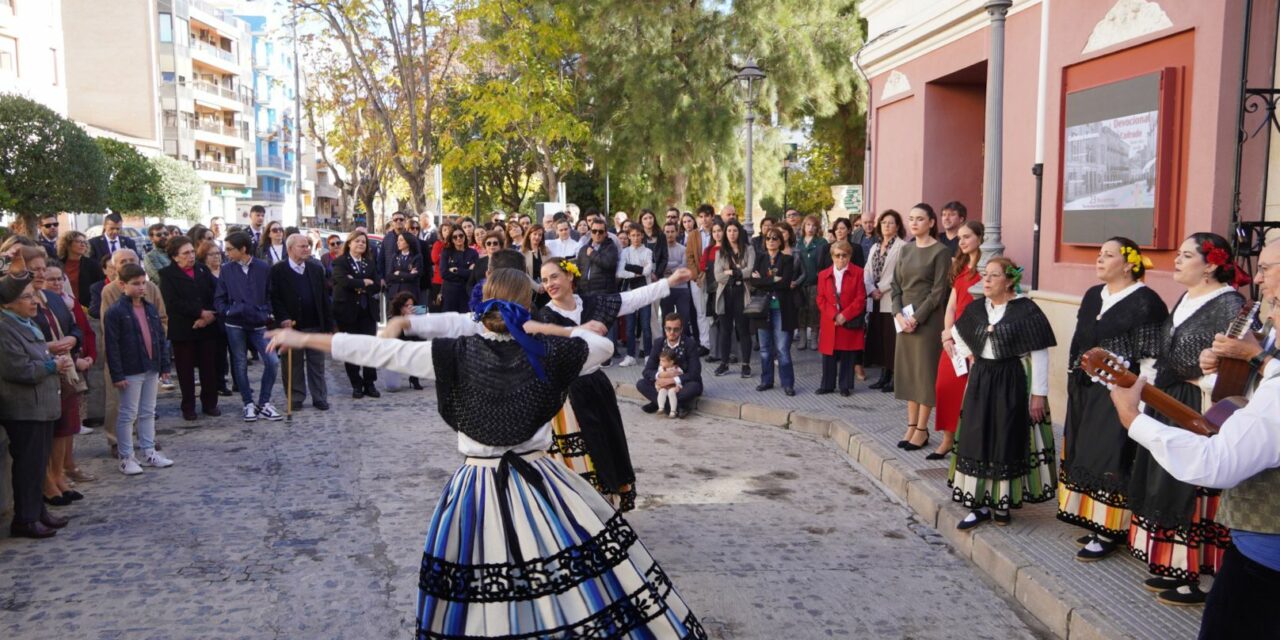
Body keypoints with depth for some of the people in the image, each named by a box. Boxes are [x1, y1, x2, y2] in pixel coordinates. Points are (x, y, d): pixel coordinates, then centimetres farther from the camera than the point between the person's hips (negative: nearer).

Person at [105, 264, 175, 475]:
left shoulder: (151, 309, 9)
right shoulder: (115, 312, -11)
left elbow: (160, 338, 13)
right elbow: (112, 346, -13)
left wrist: (165, 364, 9)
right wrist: (117, 375, -16)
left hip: (151, 369, 6)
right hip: (130, 371, -6)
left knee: (148, 412, 14)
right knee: (128, 414, 2)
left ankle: (149, 452, 23)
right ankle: (126, 457, 10)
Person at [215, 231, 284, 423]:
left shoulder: (264, 268, -1)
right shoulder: (227, 270, 2)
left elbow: (270, 295, 5)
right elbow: (219, 299, 4)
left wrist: (266, 314, -9)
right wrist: (228, 312, -13)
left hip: (258, 325, -1)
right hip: (235, 325, 1)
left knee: (272, 362, -10)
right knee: (240, 365, 6)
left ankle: (263, 403, 4)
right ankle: (248, 404, 17)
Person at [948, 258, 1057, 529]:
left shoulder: (1026, 310, -14)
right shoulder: (976, 309, 5)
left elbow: (1039, 355, -14)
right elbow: (957, 333, 25)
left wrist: (1038, 394, -16)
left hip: (1012, 383, -6)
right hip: (980, 381, 6)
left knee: (1007, 442, 2)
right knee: (977, 441, 6)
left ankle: (1003, 502, 15)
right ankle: (980, 504, 15)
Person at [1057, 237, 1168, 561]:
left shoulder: (1145, 302, -12)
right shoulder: (1092, 295, 11)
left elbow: (1150, 358, -14)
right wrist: (1075, 387, 18)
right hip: (1086, 391, 8)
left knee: (1111, 459, -3)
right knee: (1085, 456, 12)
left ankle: (1109, 532, 7)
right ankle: (1096, 521, 24)